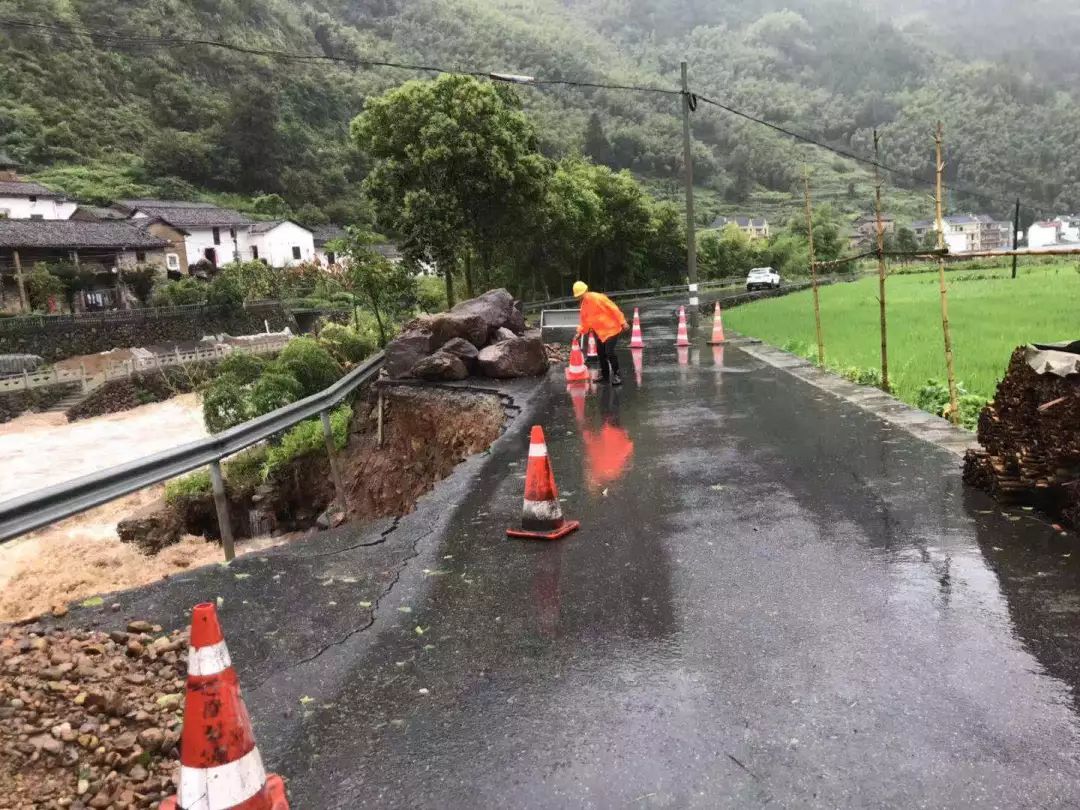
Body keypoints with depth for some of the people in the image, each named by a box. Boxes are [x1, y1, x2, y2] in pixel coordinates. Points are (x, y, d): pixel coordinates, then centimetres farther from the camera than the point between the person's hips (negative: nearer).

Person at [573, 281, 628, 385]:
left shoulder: (598, 297, -19)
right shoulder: (584, 305, 7)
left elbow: (613, 308, -18)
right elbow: (584, 320, 16)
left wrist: (622, 322, -20)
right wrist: (580, 332, 5)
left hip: (611, 329, -8)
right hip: (600, 332, 8)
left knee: (609, 352, -16)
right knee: (600, 353, 11)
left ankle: (617, 376, -3)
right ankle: (605, 375, 24)